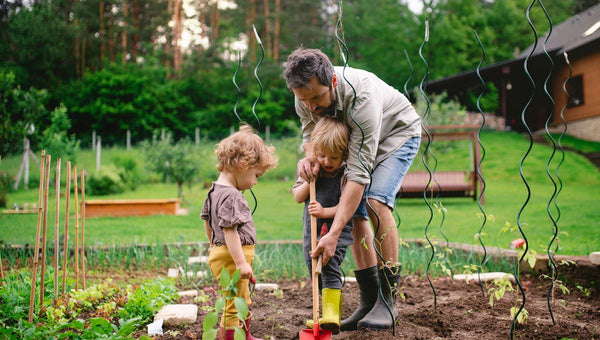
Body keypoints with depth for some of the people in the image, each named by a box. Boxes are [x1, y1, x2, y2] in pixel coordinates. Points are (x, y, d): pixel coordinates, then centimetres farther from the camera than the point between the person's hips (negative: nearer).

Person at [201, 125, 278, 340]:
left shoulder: (214, 191, 9)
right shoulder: (231, 197, -22)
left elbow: (207, 221, 20)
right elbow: (229, 231, -26)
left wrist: (214, 244, 31)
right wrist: (241, 263, -26)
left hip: (220, 251, 11)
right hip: (232, 257, -11)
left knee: (243, 300, 24)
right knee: (235, 304, -2)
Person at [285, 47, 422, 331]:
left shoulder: (362, 97, -42)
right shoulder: (306, 96, -22)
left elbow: (359, 173, -44)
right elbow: (310, 132, -2)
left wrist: (333, 234, -49)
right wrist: (309, 156, -29)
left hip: (397, 132, -6)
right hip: (357, 137, 7)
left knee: (375, 201, -26)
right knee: (354, 212, -6)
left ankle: (388, 299, -18)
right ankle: (369, 300, 3)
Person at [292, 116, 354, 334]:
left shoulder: (346, 174, -12)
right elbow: (297, 197, 2)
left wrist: (325, 212, -29)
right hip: (312, 230, 6)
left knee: (330, 269, -21)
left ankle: (332, 316, -25)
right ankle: (328, 313, 29)